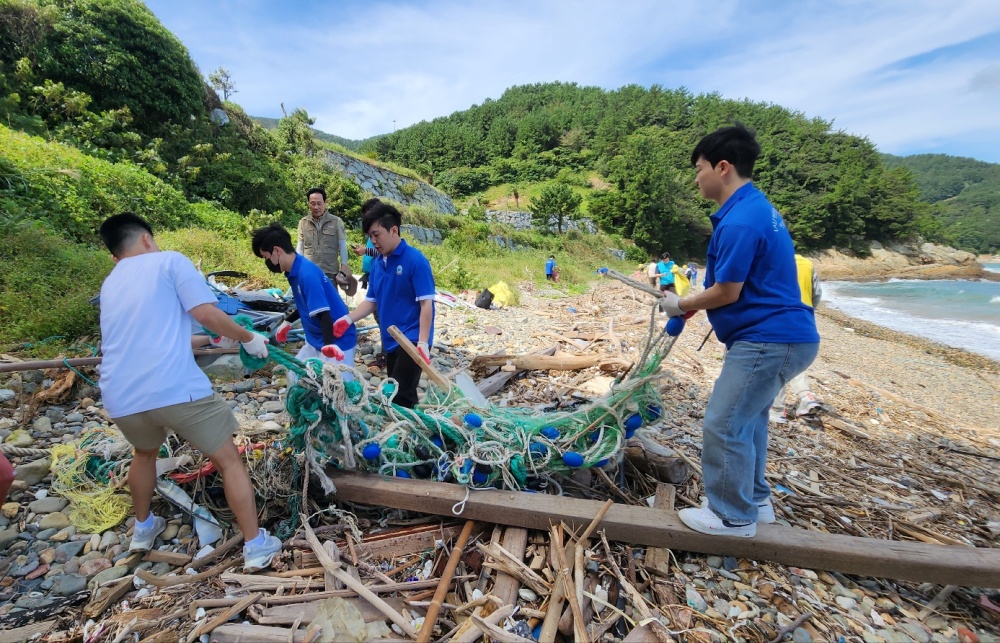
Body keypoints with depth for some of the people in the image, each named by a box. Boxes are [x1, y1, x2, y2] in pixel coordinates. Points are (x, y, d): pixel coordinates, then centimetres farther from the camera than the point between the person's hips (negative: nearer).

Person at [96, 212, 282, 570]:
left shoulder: (109, 285, 23)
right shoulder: (170, 261, 4)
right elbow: (206, 314, -9)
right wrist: (248, 338, 5)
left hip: (120, 397, 7)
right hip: (175, 388, -6)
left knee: (145, 453, 36)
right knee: (229, 460, 8)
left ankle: (143, 530, 51)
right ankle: (255, 546, 14)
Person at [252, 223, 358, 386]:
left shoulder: (307, 274, -24)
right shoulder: (295, 272, 5)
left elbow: (323, 313, -30)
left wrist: (329, 344, -39)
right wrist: (287, 322, 28)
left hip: (337, 342, -10)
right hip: (316, 341, 10)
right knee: (295, 376, 19)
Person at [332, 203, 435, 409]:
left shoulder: (416, 260, -14)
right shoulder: (377, 264, 7)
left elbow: (426, 303, -17)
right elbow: (371, 301, 12)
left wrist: (423, 342, -23)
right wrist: (349, 319, -4)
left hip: (411, 339, -7)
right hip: (390, 339, 8)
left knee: (399, 397, -10)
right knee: (399, 394, 15)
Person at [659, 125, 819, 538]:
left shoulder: (739, 221, -21)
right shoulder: (755, 207, 13)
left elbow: (726, 293, -18)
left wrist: (681, 306, -2)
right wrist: (690, 304, 16)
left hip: (768, 340, -11)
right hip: (779, 334, 11)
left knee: (724, 425, -2)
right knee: (748, 416, 21)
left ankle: (733, 516, 16)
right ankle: (754, 499, 36)